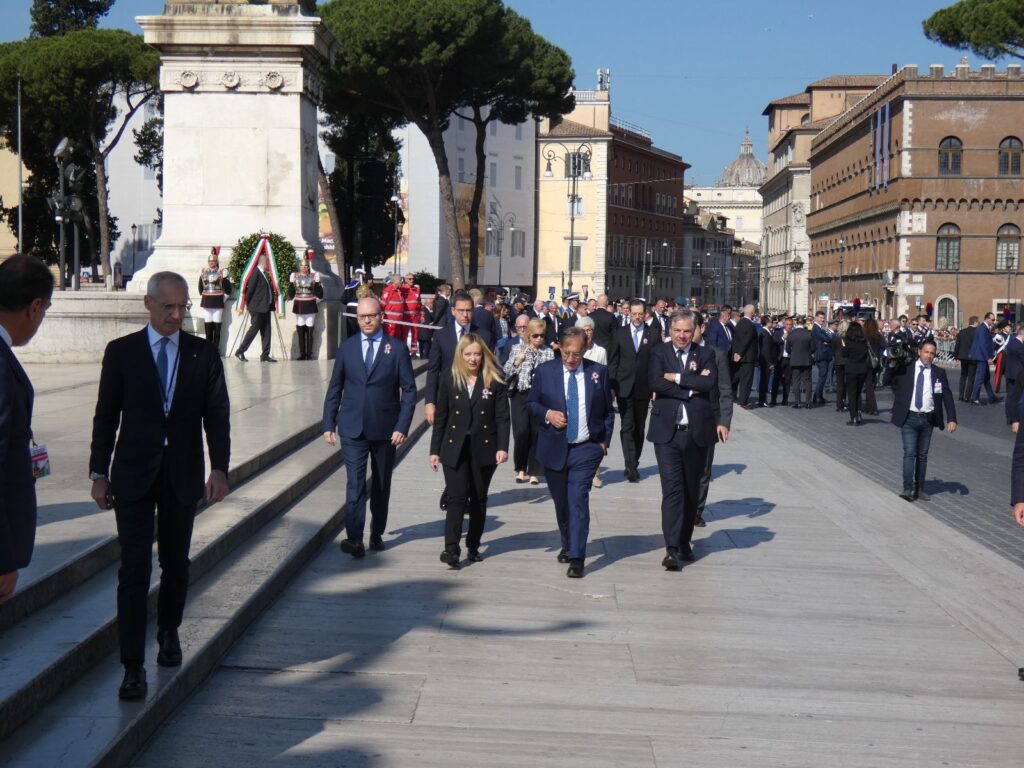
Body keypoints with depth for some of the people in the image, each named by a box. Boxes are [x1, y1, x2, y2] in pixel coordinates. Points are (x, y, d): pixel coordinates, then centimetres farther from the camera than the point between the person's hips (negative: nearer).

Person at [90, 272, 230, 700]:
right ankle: (133, 666, -5)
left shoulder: (203, 355, 3)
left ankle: (169, 633, 37)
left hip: (182, 475, 2)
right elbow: (106, 416, 3)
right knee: (135, 568, -7)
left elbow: (217, 415, 1)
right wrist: (99, 472, -1)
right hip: (134, 474, -2)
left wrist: (219, 468, -10)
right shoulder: (121, 352, 0)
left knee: (176, 564, 13)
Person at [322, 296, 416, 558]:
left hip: (385, 429, 0)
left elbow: (409, 390, -2)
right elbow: (335, 388, 9)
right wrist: (329, 423, 3)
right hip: (353, 428, 0)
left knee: (381, 485, 12)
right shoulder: (346, 347, 5)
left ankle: (377, 534, 26)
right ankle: (354, 538, -14)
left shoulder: (397, 348, -1)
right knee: (355, 483, -11)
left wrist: (402, 426, -11)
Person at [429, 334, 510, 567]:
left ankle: (473, 546, 20)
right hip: (455, 449, 0)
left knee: (479, 500, 10)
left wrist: (502, 447, -12)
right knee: (457, 498, -9)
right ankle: (451, 548, -15)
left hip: (484, 449, 0)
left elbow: (502, 416, -2)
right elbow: (440, 417, 6)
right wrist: (435, 450, 4)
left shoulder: (494, 380, 0)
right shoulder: (449, 379, 3)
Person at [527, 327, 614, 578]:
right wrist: (547, 414, -12)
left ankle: (577, 558, -12)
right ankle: (567, 545, 35)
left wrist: (605, 441, 1)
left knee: (578, 501, -12)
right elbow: (531, 403, 8)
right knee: (561, 502, 13)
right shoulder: (545, 370, 1)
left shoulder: (598, 371, 1)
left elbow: (608, 410, 8)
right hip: (554, 449, 2)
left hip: (586, 449, -2)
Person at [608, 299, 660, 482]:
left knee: (639, 428, 10)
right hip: (624, 387, -1)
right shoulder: (619, 334, 5)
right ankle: (631, 467, -14)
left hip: (644, 388, 1)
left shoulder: (654, 334, 3)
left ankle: (633, 465, 21)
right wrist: (612, 386, -2)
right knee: (627, 427, -9)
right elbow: (612, 362, 5)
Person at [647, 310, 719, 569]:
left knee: (691, 490, 11)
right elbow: (656, 383, -12)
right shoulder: (659, 353, 4)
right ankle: (672, 548, -13)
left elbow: (710, 384, -11)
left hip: (697, 432, 2)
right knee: (671, 488, -10)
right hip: (667, 431, -2)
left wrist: (677, 378, -12)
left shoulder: (705, 355, 6)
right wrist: (692, 386, -13)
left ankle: (684, 542, 25)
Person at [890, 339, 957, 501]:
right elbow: (895, 386, 10)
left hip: (928, 419, 2)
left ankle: (919, 489, 16)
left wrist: (951, 418, -5)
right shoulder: (905, 369, -1)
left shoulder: (939, 373, 4)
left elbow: (947, 396, 2)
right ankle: (907, 488, -13)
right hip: (909, 418, -2)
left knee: (922, 455, 9)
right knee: (909, 453, -10)